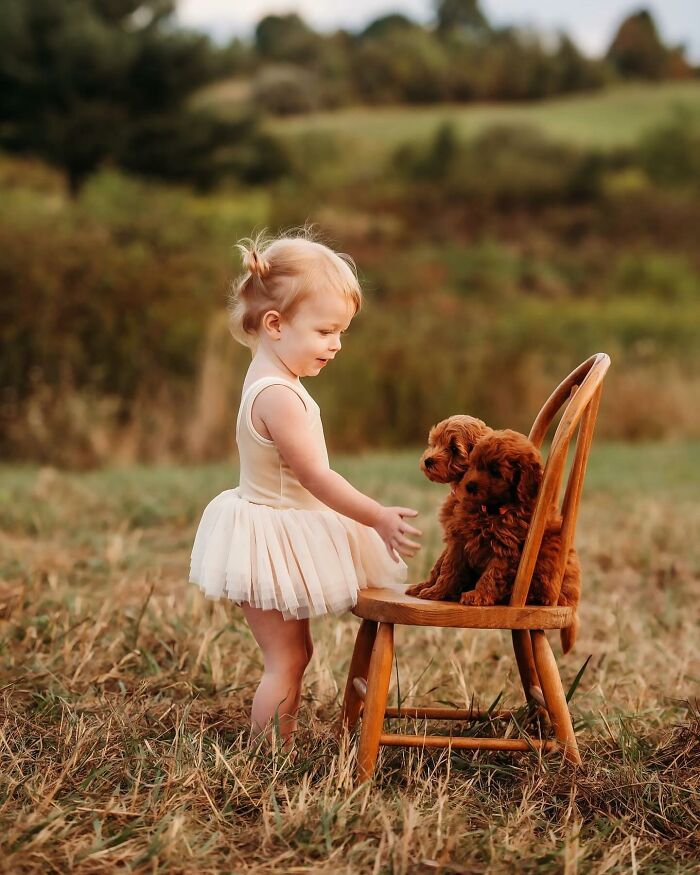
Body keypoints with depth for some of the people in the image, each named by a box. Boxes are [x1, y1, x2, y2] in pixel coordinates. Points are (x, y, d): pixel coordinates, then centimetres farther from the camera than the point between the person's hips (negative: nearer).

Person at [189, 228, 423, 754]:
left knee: (294, 652, 18)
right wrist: (380, 518, -19)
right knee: (286, 659, -3)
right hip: (272, 542, -11)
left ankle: (285, 744, 28)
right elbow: (315, 477, -25)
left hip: (282, 536, 11)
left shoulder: (270, 380, 7)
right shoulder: (279, 396, -26)